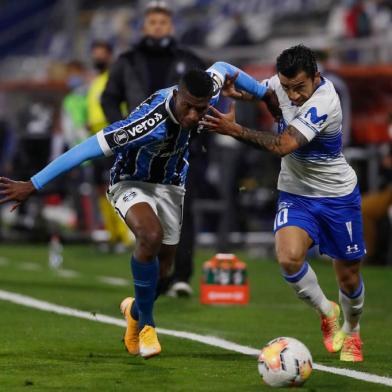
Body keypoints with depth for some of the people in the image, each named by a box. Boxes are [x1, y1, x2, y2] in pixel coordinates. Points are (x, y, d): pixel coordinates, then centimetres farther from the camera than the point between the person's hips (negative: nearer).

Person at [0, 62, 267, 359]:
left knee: (160, 273, 10)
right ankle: (145, 322, -16)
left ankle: (136, 310, 46)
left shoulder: (207, 92, -21)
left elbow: (221, 68, 4)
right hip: (132, 183, -6)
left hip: (170, 187, 6)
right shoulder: (150, 123, -39)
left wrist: (265, 92, 15)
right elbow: (90, 148, -38)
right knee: (151, 235, -36)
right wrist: (33, 185, -37)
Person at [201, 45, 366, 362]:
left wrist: (235, 129, -41)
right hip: (295, 193, 4)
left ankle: (351, 332, 39)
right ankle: (327, 312, 6)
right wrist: (236, 91, -10)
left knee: (349, 277, 7)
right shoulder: (285, 82, -9)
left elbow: (284, 145, -37)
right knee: (289, 258, -22)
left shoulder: (323, 102, -29)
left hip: (338, 196, -4)